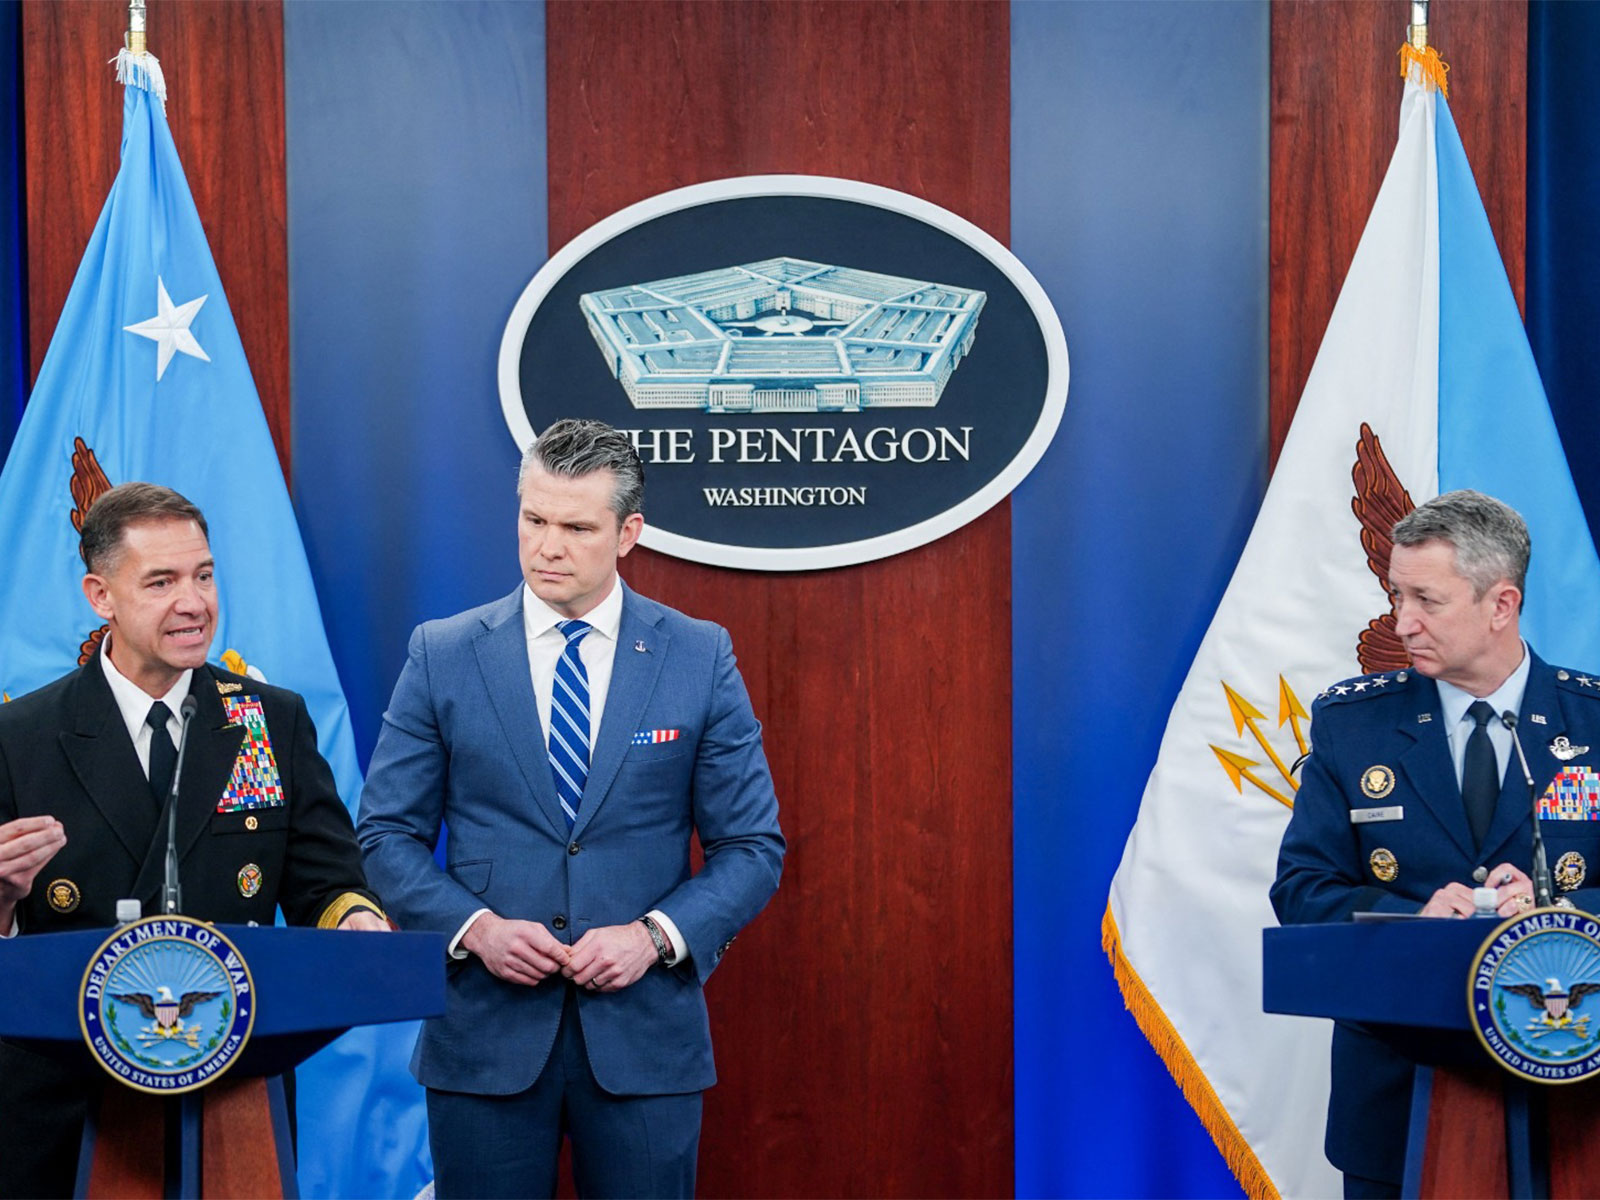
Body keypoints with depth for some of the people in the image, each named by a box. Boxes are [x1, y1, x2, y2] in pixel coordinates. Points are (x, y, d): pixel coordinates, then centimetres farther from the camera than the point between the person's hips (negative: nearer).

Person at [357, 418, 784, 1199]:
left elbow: (752, 847, 3)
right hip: (485, 1035, 0)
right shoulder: (443, 655, 2)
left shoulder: (700, 658, 1)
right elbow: (385, 834, 4)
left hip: (644, 1036, 0)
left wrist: (655, 935, -12)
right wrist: (474, 926, -12)